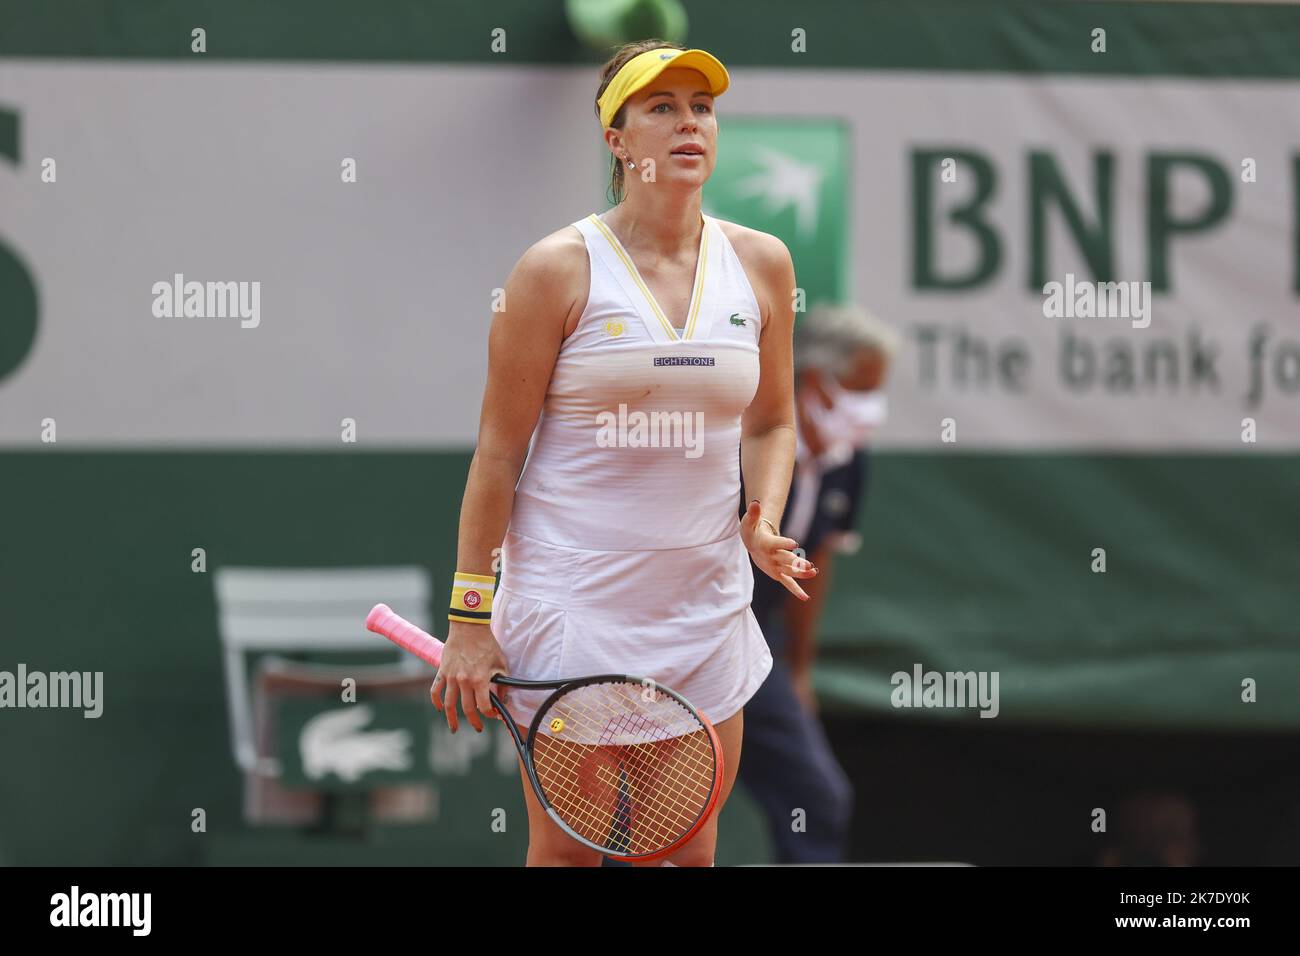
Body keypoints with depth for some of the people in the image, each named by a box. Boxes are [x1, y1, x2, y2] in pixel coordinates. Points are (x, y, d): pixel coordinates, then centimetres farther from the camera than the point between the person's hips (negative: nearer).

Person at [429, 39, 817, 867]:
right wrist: (470, 618, -7)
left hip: (706, 609, 4)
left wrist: (764, 523, -3)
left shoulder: (761, 264, 5)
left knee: (690, 854, 7)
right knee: (567, 852, 0)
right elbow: (498, 452, -5)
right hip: (571, 604, -4)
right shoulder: (559, 269, -7)